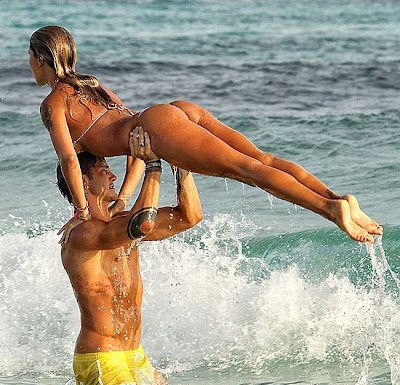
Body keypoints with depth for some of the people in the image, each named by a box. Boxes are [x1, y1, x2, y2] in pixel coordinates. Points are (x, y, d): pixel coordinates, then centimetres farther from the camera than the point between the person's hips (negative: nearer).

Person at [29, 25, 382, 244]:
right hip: (183, 111, 8)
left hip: (160, 126, -8)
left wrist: (83, 213, 4)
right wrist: (121, 201, 34)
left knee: (247, 168, -21)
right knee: (263, 159, -5)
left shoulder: (52, 104, 11)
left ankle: (332, 208, -35)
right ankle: (339, 198, -21)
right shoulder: (91, 84, 36)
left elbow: (69, 159, -4)